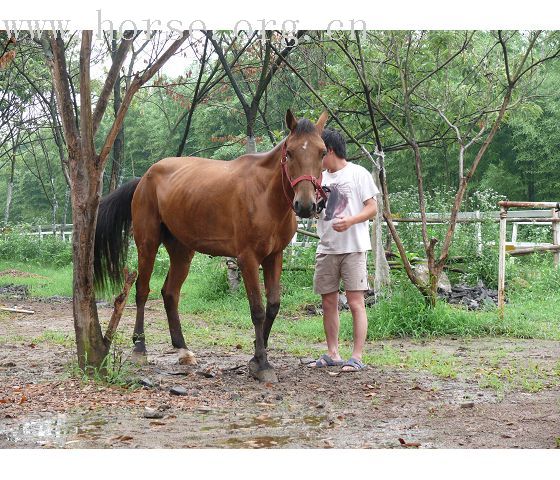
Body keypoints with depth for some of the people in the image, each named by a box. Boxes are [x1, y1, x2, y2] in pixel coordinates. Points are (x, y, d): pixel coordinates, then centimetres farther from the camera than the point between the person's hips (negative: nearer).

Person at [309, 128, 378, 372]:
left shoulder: (358, 173, -2)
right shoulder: (321, 178, 14)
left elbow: (372, 208, -6)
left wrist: (350, 221, -21)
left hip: (353, 247, -6)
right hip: (326, 248, 6)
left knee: (355, 302, -6)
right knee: (328, 302, 8)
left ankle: (357, 357, -5)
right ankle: (332, 354, 17)